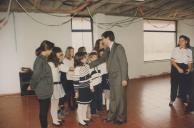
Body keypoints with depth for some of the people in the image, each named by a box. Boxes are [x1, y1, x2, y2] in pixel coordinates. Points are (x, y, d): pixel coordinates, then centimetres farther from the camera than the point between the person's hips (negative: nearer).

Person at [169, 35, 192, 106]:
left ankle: (184, 99, 29)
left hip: (184, 69, 2)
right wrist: (178, 68, -21)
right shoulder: (175, 49, -5)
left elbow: (190, 62, 7)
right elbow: (172, 61, -10)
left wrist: (189, 69, -11)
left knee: (184, 85, 9)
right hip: (175, 68, -2)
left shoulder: (189, 51, 4)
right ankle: (172, 100, 20)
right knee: (174, 84, 4)